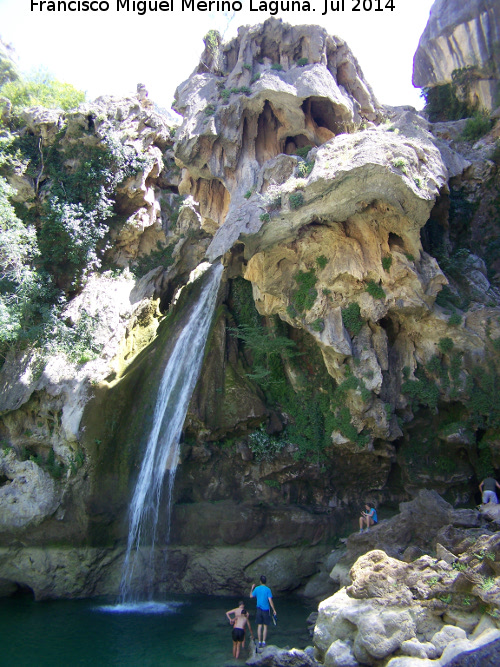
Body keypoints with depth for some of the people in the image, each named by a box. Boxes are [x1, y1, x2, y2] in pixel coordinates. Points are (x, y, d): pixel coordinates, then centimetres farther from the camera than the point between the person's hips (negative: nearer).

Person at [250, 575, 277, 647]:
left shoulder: (257, 588, -3)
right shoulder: (268, 590, -11)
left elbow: (251, 596, 12)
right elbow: (270, 600, -14)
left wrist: (252, 588, 26)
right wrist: (274, 610, -6)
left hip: (259, 610, 2)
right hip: (266, 610, -2)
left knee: (259, 626, 10)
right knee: (265, 626, 8)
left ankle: (259, 642, 13)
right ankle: (263, 642, 9)